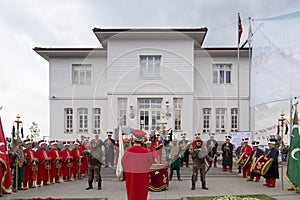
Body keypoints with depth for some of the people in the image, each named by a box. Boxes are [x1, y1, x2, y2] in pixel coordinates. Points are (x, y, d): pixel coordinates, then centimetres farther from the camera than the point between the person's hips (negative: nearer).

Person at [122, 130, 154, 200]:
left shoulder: (129, 150, -13)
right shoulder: (145, 151, -13)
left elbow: (123, 162, -1)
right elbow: (151, 161, -1)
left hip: (131, 175, 0)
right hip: (143, 175, 0)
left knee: (132, 193, 12)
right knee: (142, 193, 11)